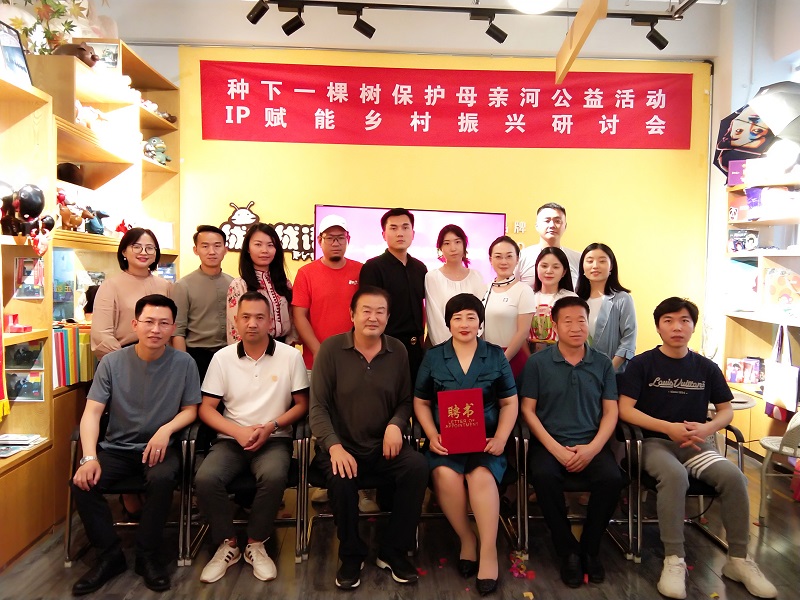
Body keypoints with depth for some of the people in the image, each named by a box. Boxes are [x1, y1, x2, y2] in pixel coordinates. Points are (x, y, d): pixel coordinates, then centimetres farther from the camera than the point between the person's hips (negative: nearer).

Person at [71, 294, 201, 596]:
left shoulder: (184, 363, -6)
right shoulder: (112, 362, -3)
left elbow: (190, 410, 1)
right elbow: (92, 412, -5)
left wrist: (166, 429, -19)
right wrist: (90, 457, -19)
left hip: (159, 446, -2)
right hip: (116, 447, 2)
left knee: (162, 478, -32)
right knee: (82, 482, -23)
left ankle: (147, 556, -7)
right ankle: (109, 556, -1)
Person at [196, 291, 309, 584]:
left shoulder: (291, 356, -2)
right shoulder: (222, 357, 2)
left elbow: (302, 404, 2)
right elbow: (206, 408, 2)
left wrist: (270, 426, -14)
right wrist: (239, 431, -15)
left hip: (274, 439, -1)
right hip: (231, 439, 2)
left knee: (274, 476, -33)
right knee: (205, 479, -26)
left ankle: (255, 544, -6)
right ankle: (227, 544, -1)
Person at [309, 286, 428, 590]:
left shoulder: (398, 351, 5)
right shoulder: (330, 349, -5)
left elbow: (405, 401, 11)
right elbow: (318, 406, -6)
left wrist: (396, 424, -12)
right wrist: (334, 446, -20)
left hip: (383, 446, 3)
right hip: (343, 445, -2)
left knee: (418, 466, -26)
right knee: (341, 478, -34)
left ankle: (393, 551, -4)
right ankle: (351, 555, -2)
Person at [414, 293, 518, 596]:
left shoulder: (496, 355, 8)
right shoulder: (433, 356, 8)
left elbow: (510, 403, 8)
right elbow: (421, 403, 8)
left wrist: (501, 438, -7)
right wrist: (432, 436, -9)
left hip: (485, 439, 0)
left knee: (481, 476, -29)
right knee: (445, 475, -28)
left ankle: (489, 552, -14)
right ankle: (466, 539, -4)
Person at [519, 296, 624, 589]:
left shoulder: (603, 364, 8)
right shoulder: (537, 362, 1)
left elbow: (610, 412, 6)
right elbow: (528, 410, -1)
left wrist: (592, 448, -10)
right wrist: (555, 448, -12)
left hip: (590, 444, 2)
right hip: (549, 442, -2)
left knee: (612, 478, -27)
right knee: (543, 476, -32)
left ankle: (590, 547, -1)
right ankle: (568, 550, -9)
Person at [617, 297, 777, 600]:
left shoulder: (707, 368, 7)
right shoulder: (642, 364, -4)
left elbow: (726, 410, 13)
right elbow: (625, 410, -9)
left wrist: (706, 428, -10)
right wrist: (669, 427, -19)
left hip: (696, 443, 4)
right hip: (655, 441, -3)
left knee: (733, 476, -24)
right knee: (674, 475, -35)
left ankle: (738, 559, -7)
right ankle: (674, 559, -24)